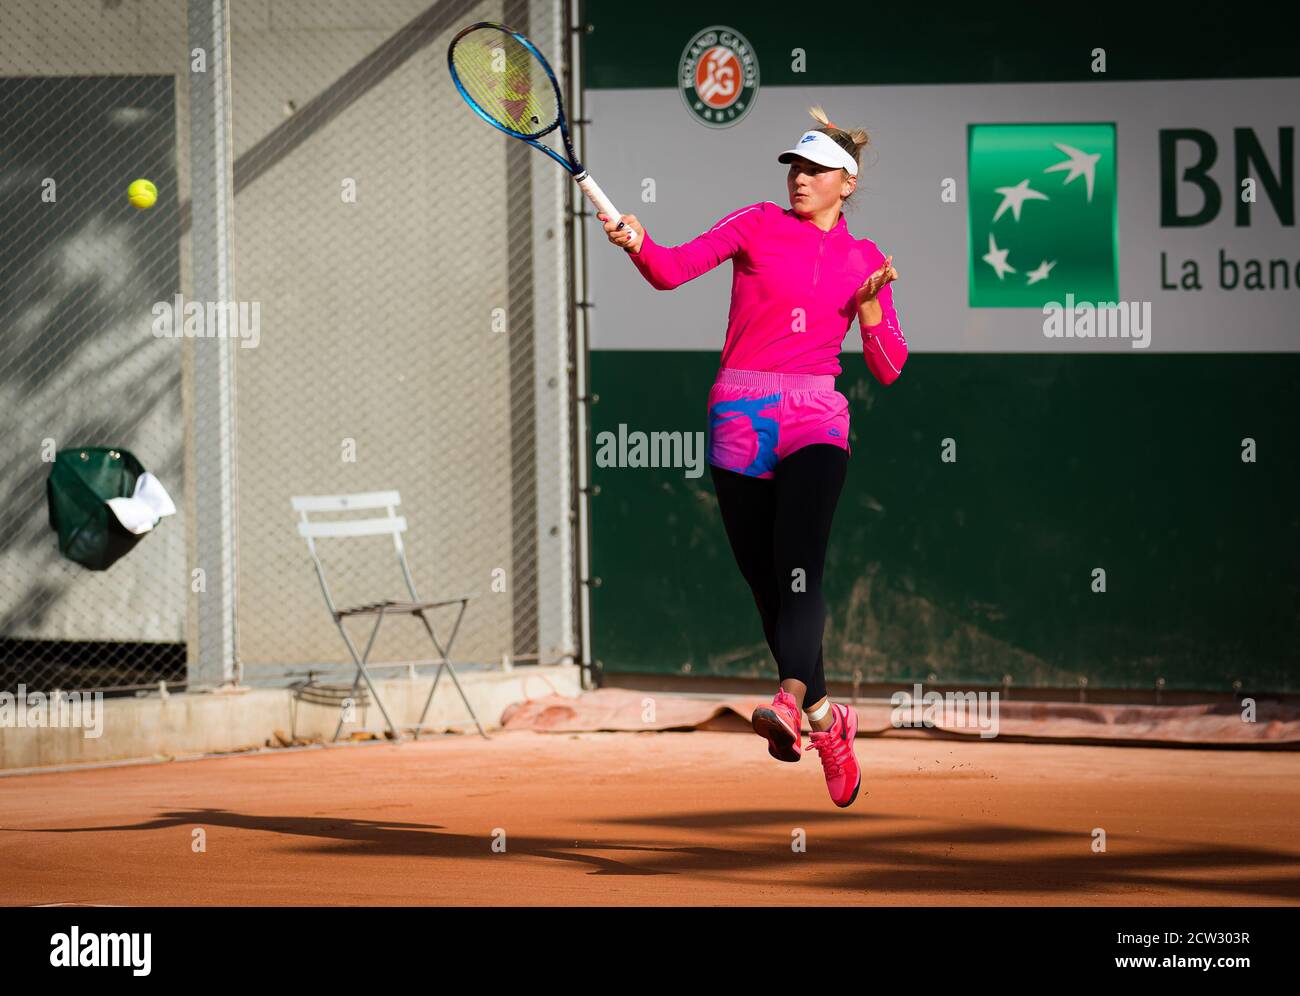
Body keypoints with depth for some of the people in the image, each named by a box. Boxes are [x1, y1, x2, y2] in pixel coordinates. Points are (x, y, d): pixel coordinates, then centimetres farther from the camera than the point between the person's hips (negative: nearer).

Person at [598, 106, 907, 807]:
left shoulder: (864, 261, 12)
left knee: (798, 564, -23)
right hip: (740, 421, 1)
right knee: (763, 580, 4)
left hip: (814, 421, -1)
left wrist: (868, 304, -6)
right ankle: (824, 718, 20)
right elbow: (673, 270, -4)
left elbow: (888, 369, 10)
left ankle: (790, 700, -42)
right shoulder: (757, 225, 8)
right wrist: (637, 243, -24)